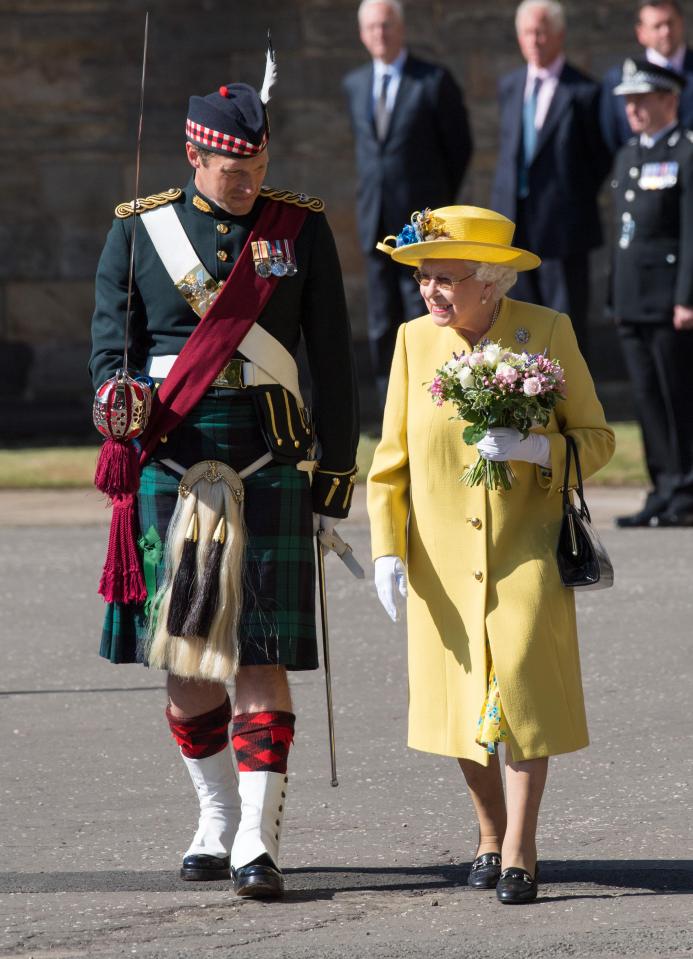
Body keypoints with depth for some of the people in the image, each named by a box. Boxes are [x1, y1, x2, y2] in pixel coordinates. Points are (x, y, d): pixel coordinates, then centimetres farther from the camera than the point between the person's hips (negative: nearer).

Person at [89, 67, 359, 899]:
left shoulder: (301, 228, 5)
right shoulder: (138, 230, 6)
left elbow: (332, 361, 7)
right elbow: (111, 339, 6)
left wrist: (335, 477, 4)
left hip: (270, 461, -1)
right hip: (172, 457, 1)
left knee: (261, 655, -7)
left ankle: (258, 842, -7)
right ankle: (217, 820, 24)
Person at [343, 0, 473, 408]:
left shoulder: (435, 81, -4)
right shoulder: (355, 85, 12)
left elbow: (460, 145, 2)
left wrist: (439, 203, 7)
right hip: (376, 222, 5)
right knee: (383, 328, 5)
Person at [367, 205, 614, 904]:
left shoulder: (548, 333, -5)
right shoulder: (415, 340, 1)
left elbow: (597, 439, 0)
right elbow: (391, 459, 7)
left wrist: (537, 449, -20)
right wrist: (387, 548, -3)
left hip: (526, 550, -3)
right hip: (444, 559, 3)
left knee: (520, 682, -13)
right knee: (461, 698, 7)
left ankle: (520, 847, -1)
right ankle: (490, 835, 27)